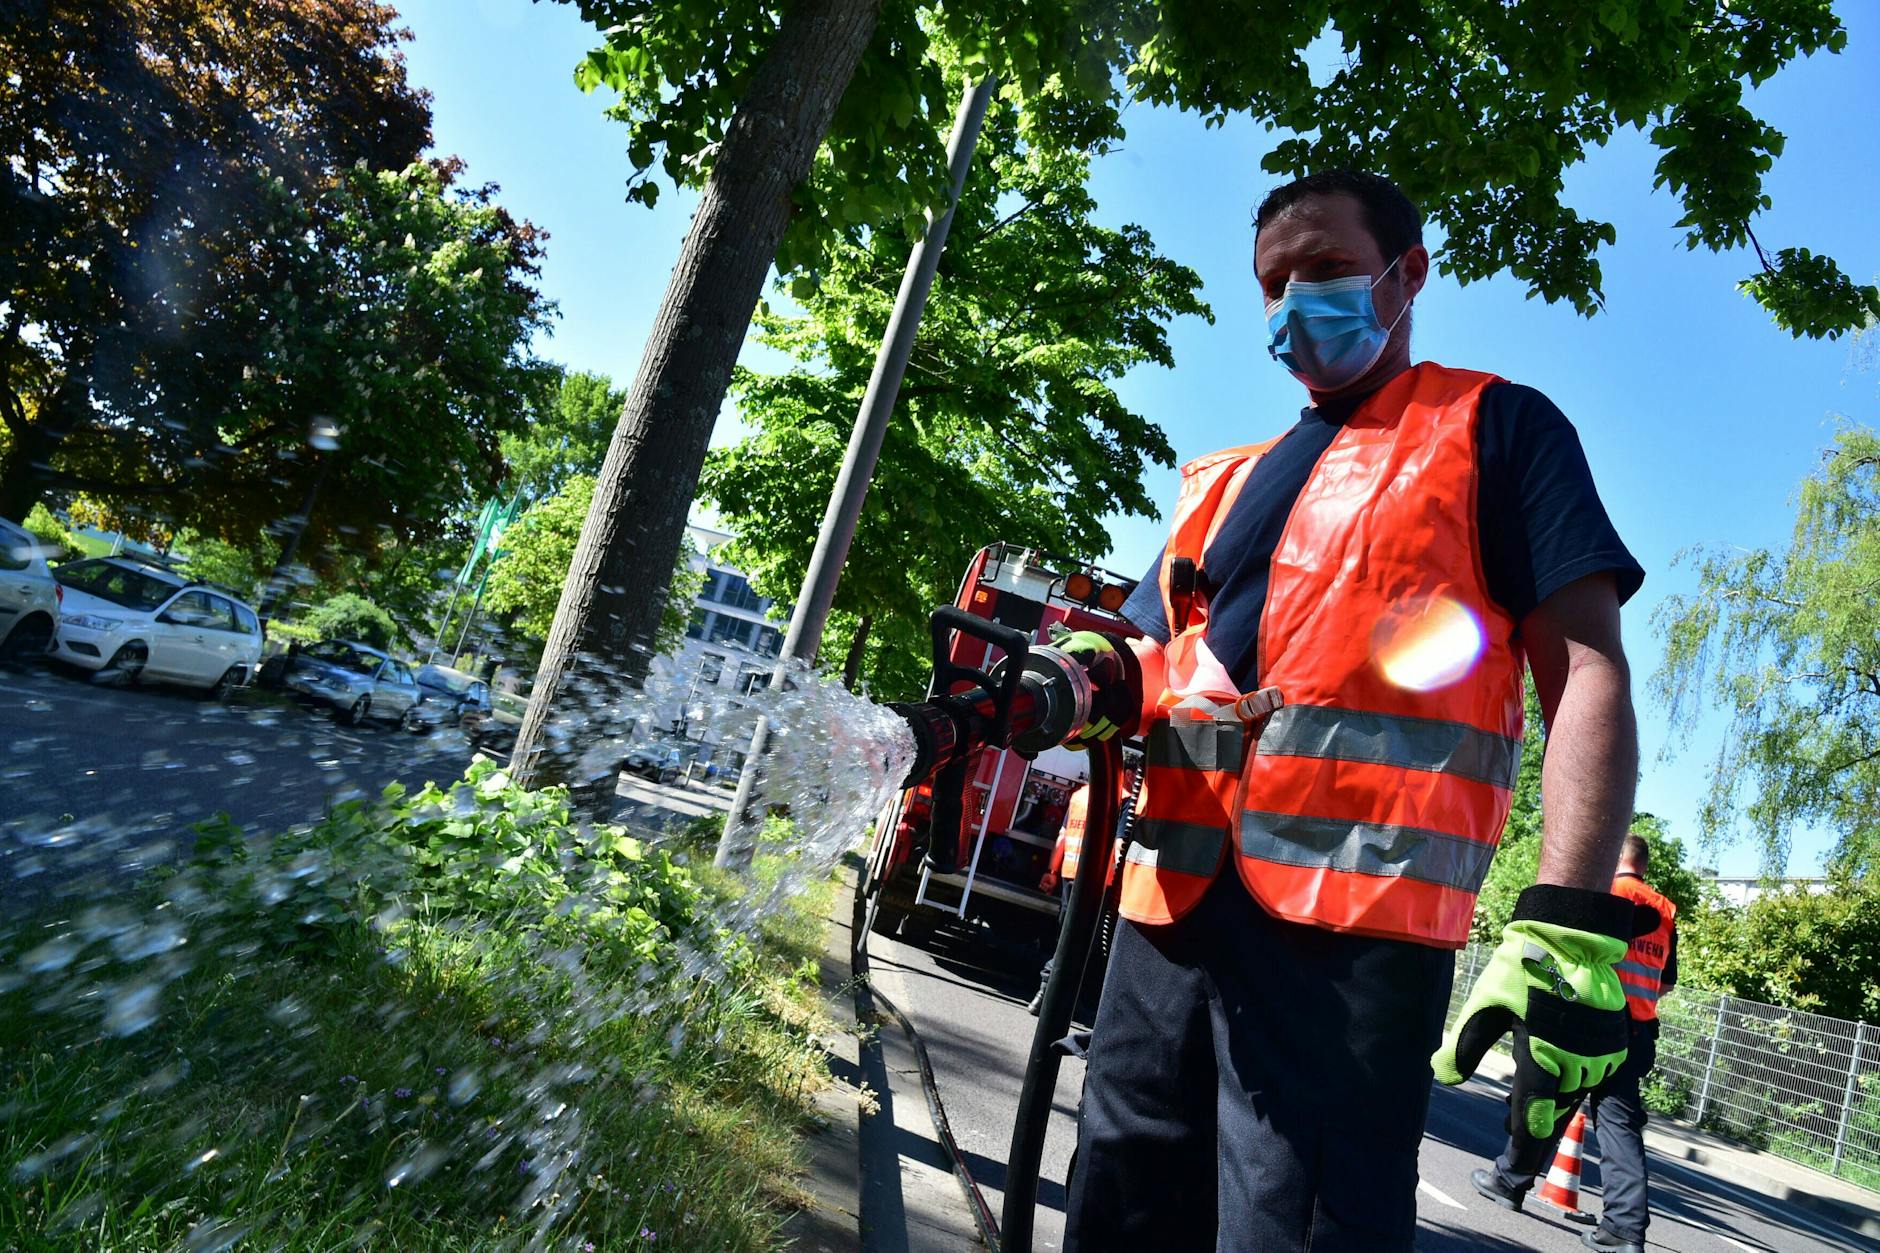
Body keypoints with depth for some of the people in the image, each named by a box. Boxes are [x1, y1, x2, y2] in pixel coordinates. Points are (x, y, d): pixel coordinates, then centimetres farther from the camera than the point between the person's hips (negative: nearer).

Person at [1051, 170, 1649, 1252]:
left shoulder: (1495, 429, 8)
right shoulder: (1228, 479, 24)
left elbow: (1587, 670, -2)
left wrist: (1569, 923, -15)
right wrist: (1103, 681, -2)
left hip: (1352, 924, -5)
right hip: (1172, 907, 6)